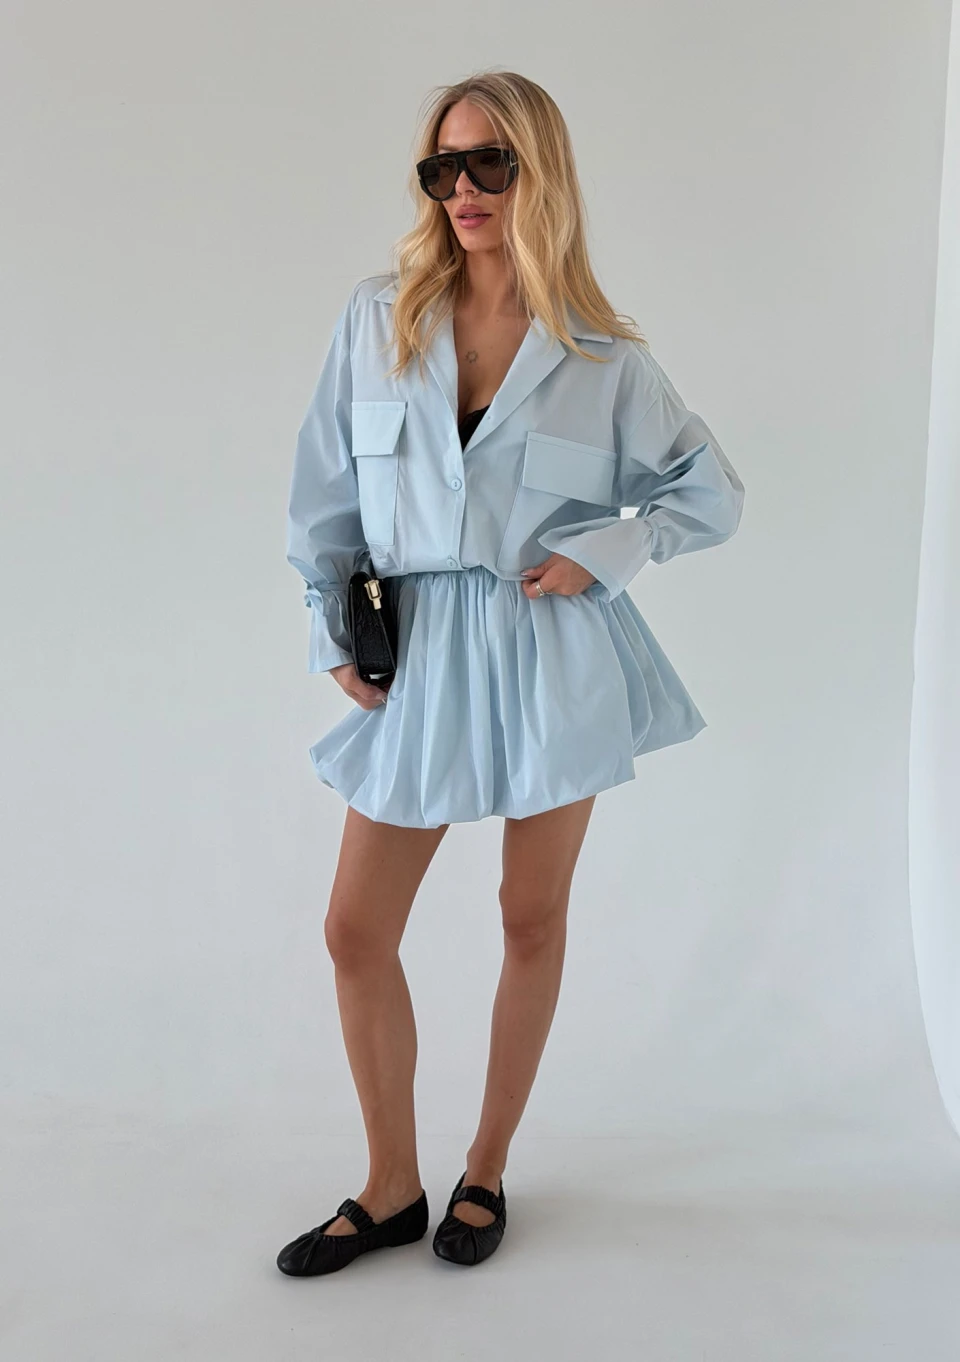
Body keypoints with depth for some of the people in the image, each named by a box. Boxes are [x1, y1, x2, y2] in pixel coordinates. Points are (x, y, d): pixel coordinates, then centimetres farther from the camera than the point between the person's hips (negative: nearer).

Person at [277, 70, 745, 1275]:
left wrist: (601, 554, -8)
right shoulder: (376, 318, 2)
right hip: (421, 653, 2)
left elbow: (712, 493, 6)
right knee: (355, 929, 3)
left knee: (532, 917, 10)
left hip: (553, 654, -1)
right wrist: (334, 632, 2)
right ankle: (392, 1186, 24)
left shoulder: (605, 359, -2)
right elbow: (327, 490, 6)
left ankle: (486, 1169, 32)